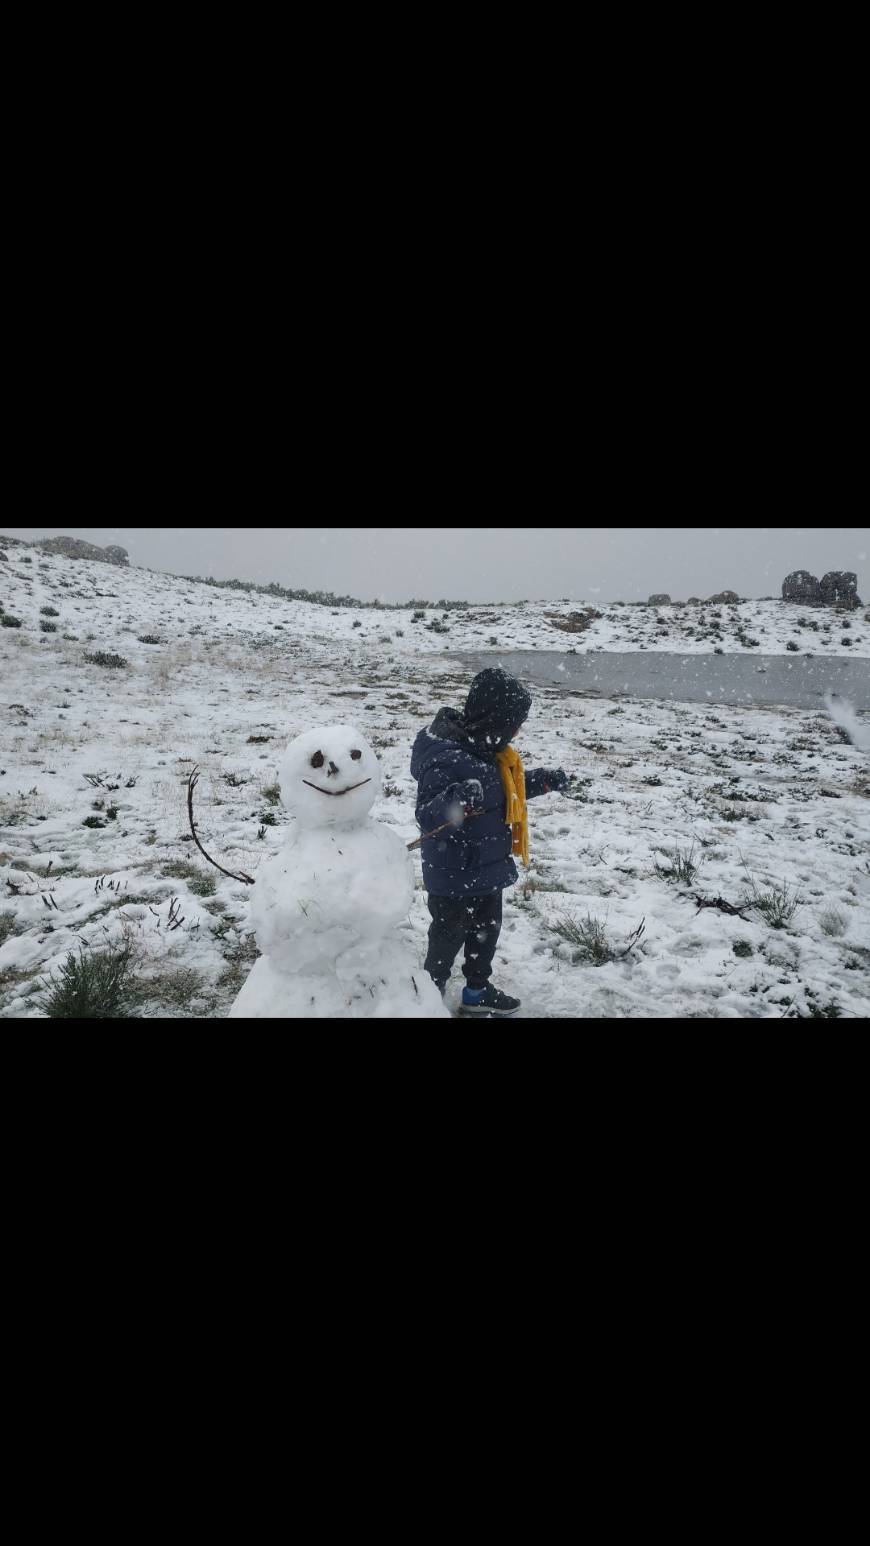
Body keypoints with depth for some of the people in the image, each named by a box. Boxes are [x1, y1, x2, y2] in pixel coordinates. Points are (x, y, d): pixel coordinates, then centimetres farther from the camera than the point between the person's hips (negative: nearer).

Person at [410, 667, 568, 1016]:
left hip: (488, 869, 9)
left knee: (487, 930, 24)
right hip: (455, 876, -9)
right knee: (448, 939, 8)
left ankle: (478, 991, 43)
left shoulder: (486, 749, 1)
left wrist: (542, 780, 16)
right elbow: (427, 817, -34)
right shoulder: (447, 760, -29)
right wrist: (456, 802, -53)